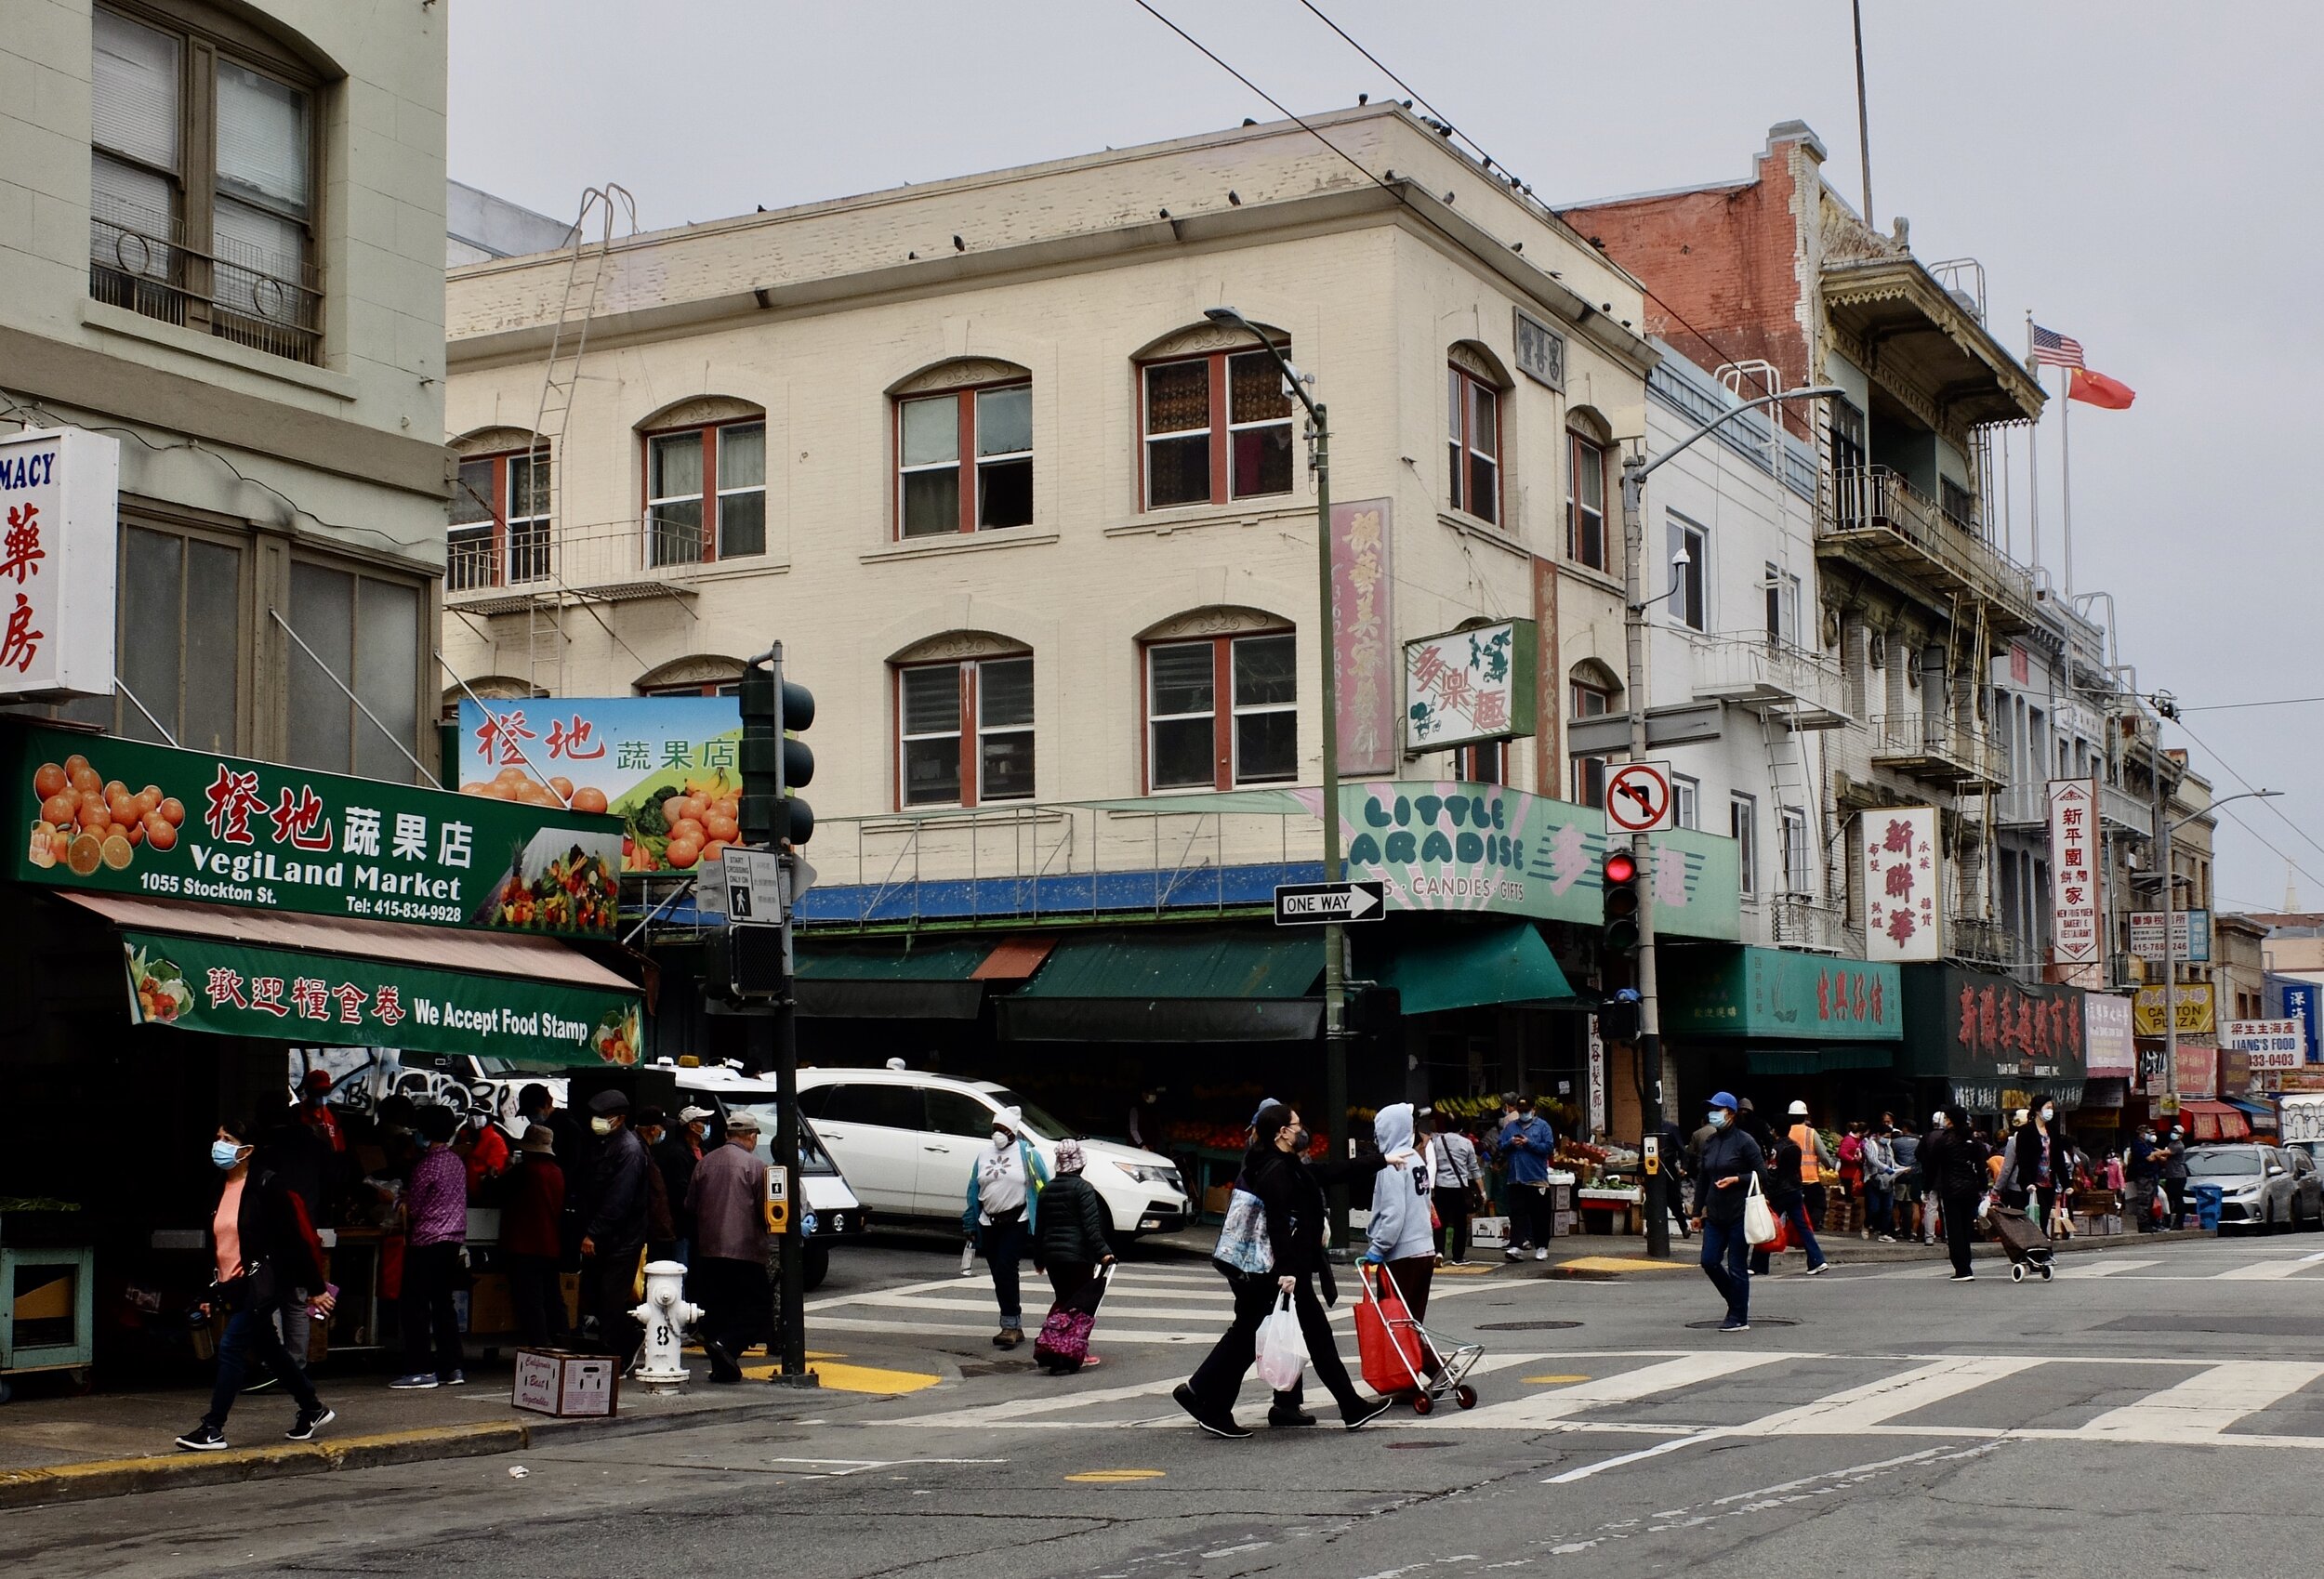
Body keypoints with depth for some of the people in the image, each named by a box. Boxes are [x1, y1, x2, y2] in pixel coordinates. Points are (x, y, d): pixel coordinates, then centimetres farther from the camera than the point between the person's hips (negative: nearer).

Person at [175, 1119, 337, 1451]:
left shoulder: (266, 1184, -12)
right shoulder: (220, 1189, 11)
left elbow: (294, 1238, -12)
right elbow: (216, 1245, 19)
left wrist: (316, 1287, -11)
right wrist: (210, 1294, 19)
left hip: (263, 1283, -8)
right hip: (233, 1286, 8)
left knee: (232, 1348, -13)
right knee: (269, 1351, 16)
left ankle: (213, 1429, -9)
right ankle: (313, 1409, 31)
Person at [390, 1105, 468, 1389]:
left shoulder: (428, 1164, -13)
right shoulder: (457, 1162, 11)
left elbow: (413, 1208, -8)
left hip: (427, 1241, -8)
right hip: (454, 1240, 8)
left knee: (416, 1305, -4)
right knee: (443, 1303, 12)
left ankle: (421, 1370, -6)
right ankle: (451, 1368, 12)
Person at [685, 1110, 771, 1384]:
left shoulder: (705, 1163, 9)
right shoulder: (756, 1166, -7)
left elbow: (689, 1209, 15)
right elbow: (766, 1212, -9)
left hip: (707, 1251, 6)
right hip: (745, 1251, -5)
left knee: (716, 1309, 12)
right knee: (758, 1309, -1)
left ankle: (723, 1367, 9)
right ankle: (726, 1345, -22)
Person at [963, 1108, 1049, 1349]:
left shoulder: (1027, 1154, -4)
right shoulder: (984, 1155, 11)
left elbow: (1044, 1189, -4)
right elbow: (973, 1191, 15)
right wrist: (970, 1224, 14)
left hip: (1016, 1223, -6)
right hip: (989, 1223, 6)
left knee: (1005, 1270, -17)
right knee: (1000, 1276, 8)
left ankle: (1010, 1325, -12)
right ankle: (1015, 1327, 17)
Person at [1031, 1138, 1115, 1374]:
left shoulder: (1047, 1190, 12)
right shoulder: (1083, 1188, -8)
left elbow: (1039, 1228, 17)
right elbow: (1091, 1225, -17)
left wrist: (1038, 1259, 24)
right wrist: (1103, 1252, -17)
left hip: (1052, 1256, 6)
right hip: (1078, 1255, -6)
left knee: (1063, 1301, 15)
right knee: (1081, 1304, 0)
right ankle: (1068, 1358, -6)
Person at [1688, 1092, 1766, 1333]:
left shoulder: (1744, 1142, -8)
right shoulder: (1709, 1143, 11)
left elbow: (1762, 1176, -7)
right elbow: (1702, 1179, 17)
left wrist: (1736, 1180, -20)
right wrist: (1698, 1211, 17)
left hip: (1739, 1214, -6)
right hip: (1715, 1215, 6)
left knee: (1737, 1267, -1)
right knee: (1709, 1262, 1)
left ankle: (1739, 1318, 8)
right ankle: (1737, 1303, 22)